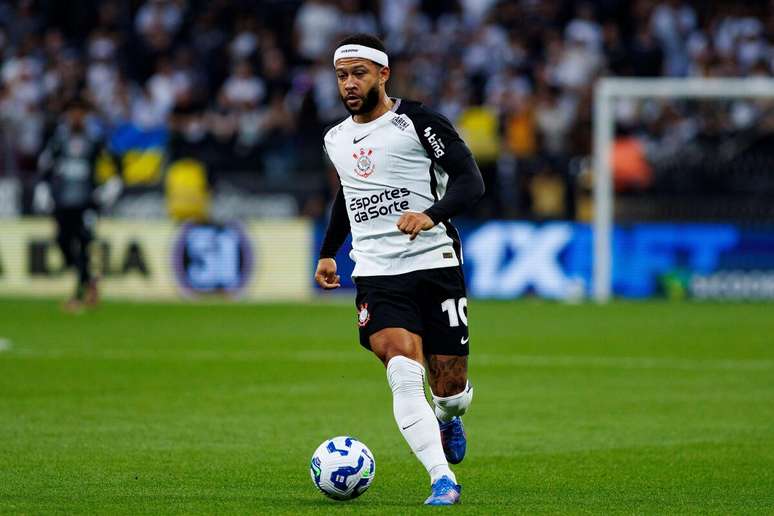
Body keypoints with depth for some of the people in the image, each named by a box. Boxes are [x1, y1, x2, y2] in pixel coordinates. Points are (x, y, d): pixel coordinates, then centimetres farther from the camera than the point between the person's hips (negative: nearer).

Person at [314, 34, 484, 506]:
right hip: (377, 276, 3)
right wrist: (327, 253, 30)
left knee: (450, 390, 3)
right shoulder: (336, 139, 14)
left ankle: (449, 419, 41)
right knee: (406, 379, -20)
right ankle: (444, 482, -20)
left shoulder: (418, 122, -4)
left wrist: (431, 214, -27)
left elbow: (471, 182, -11)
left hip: (435, 266, -3)